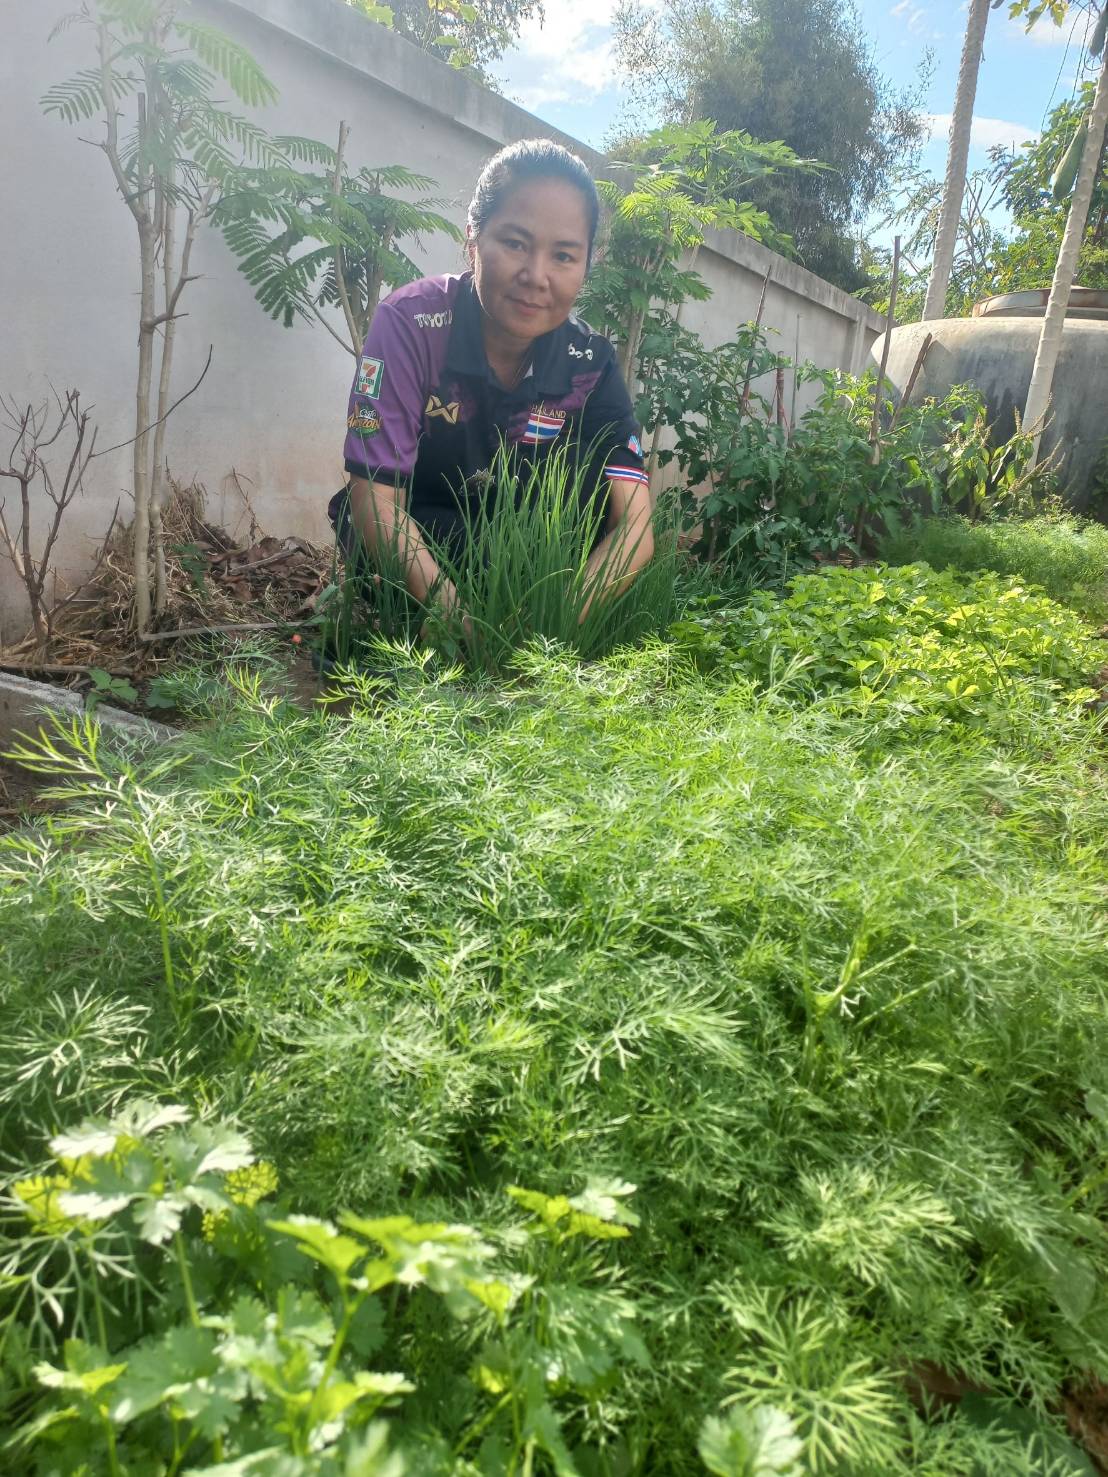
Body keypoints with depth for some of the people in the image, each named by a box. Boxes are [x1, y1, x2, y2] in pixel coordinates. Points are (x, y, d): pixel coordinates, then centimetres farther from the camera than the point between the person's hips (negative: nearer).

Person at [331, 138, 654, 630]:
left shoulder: (590, 363, -14)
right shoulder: (411, 322, -22)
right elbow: (374, 500, -27)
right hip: (414, 539, -2)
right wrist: (458, 620, -43)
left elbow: (633, 527, -23)